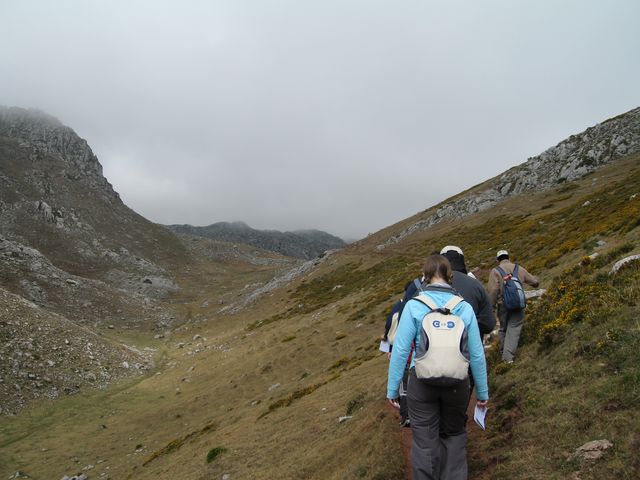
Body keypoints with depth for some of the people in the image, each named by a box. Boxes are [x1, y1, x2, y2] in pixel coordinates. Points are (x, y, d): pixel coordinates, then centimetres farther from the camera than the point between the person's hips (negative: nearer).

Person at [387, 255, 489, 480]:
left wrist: (392, 389, -1)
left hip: (422, 382, -2)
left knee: (425, 442, 10)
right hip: (457, 383, 2)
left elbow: (400, 350, -9)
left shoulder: (414, 305, -8)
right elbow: (477, 354, 1)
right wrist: (482, 392, 12)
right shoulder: (465, 307, -2)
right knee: (454, 436, 22)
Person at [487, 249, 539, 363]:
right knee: (514, 329, 2)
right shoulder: (519, 269, 5)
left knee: (503, 329, 17)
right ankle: (509, 356, -8)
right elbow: (535, 282, 12)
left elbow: (493, 291, -14)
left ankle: (504, 352, 30)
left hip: (503, 305, -1)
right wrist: (535, 283, 35)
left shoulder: (495, 271, -5)